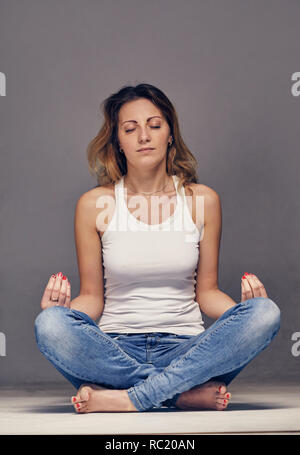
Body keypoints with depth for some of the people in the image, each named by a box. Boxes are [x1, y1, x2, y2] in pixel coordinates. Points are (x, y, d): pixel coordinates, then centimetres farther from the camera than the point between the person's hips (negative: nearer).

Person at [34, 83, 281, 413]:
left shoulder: (202, 200, 5)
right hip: (115, 349, -1)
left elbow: (206, 291, 9)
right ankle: (187, 393, -26)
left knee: (265, 313, -26)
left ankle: (130, 398, -29)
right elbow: (93, 296, 6)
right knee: (50, 324, -32)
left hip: (186, 349, 1)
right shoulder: (94, 205, 3)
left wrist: (244, 307, -12)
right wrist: (64, 308, -16)